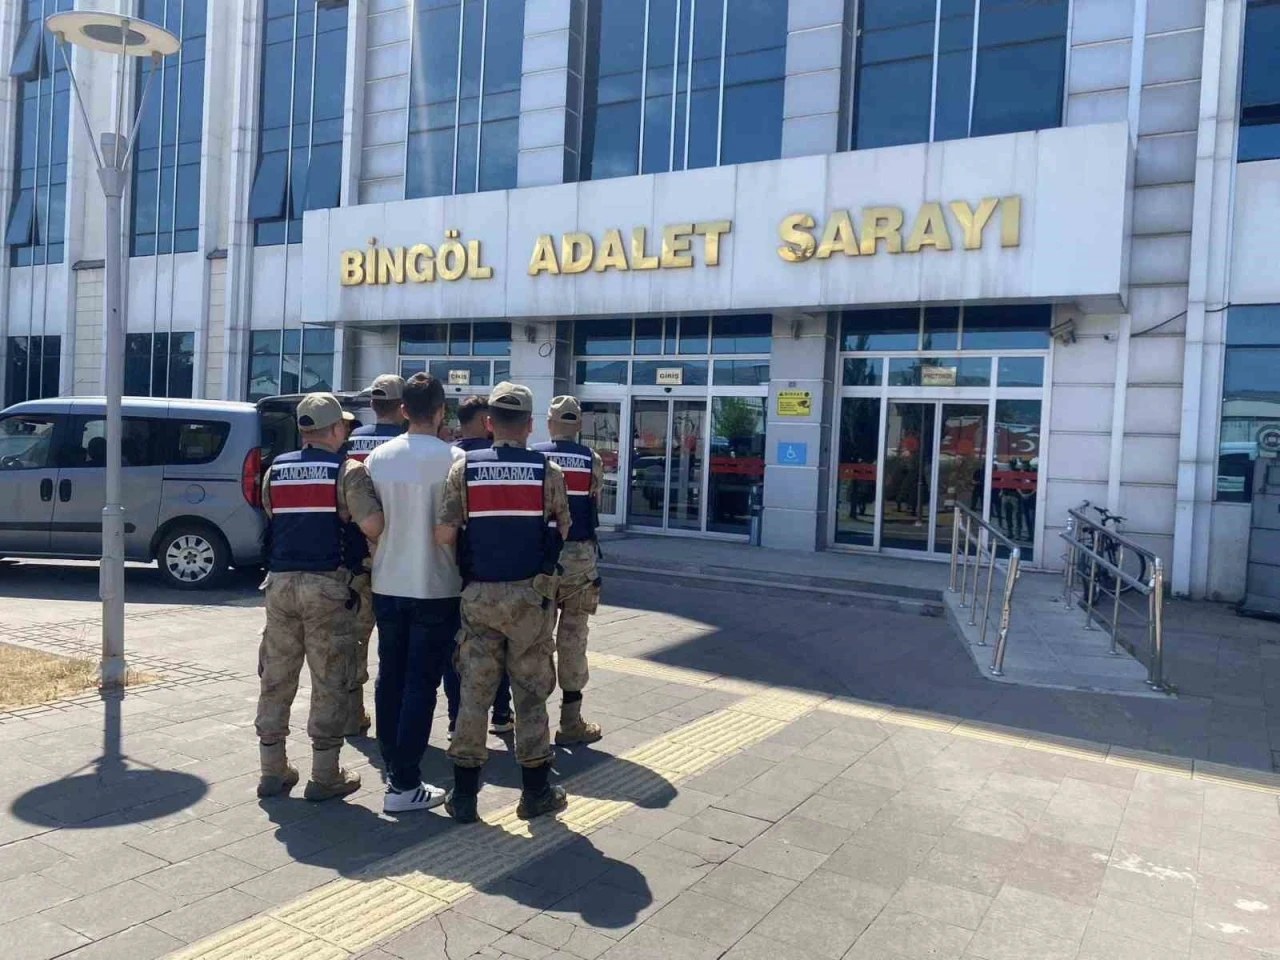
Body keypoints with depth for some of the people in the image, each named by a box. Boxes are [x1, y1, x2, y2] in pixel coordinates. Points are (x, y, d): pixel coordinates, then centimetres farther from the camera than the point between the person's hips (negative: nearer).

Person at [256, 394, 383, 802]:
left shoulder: (275, 470, 10)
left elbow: (275, 518, 17)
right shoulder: (348, 471, -7)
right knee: (329, 683, 3)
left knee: (276, 679, 13)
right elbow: (372, 525, -18)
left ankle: (272, 770, 21)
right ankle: (325, 776, 8)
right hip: (327, 585, -5)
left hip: (280, 582, 5)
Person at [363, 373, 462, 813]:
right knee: (421, 683, 1)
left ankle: (393, 767, 25)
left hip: (387, 584, 5)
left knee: (390, 677, 16)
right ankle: (404, 784, 4)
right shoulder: (453, 459, -13)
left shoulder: (377, 458, 1)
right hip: (436, 587, -5)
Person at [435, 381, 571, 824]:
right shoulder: (548, 471, -5)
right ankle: (535, 791, 19)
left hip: (479, 595, 1)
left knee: (474, 691, 9)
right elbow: (563, 530, 4)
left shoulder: (464, 468, -3)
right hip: (531, 595, -1)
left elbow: (443, 534, -8)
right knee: (530, 692, 9)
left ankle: (463, 795, 16)